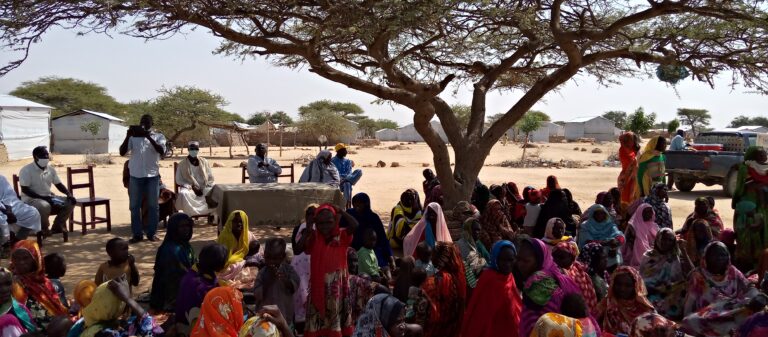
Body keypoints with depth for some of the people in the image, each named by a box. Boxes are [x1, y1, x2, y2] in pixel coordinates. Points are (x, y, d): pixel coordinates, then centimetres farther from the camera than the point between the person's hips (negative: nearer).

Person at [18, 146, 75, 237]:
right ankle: (44, 229, -13)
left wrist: (69, 194, -5)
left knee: (70, 202, -9)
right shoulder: (26, 170, -11)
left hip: (48, 198, 7)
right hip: (31, 200, -7)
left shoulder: (50, 169, 8)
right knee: (44, 206, -39)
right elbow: (25, 190, -17)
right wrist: (42, 197, -25)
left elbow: (59, 184, 14)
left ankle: (57, 227, 0)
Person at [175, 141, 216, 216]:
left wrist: (203, 189, -7)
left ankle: (210, 214, -14)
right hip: (189, 188, -2)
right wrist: (192, 187, -12)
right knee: (183, 193, -36)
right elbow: (179, 180, 0)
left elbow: (210, 177, 9)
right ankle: (190, 214, -25)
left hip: (204, 188, 2)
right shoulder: (182, 164, 1)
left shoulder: (204, 162, 9)